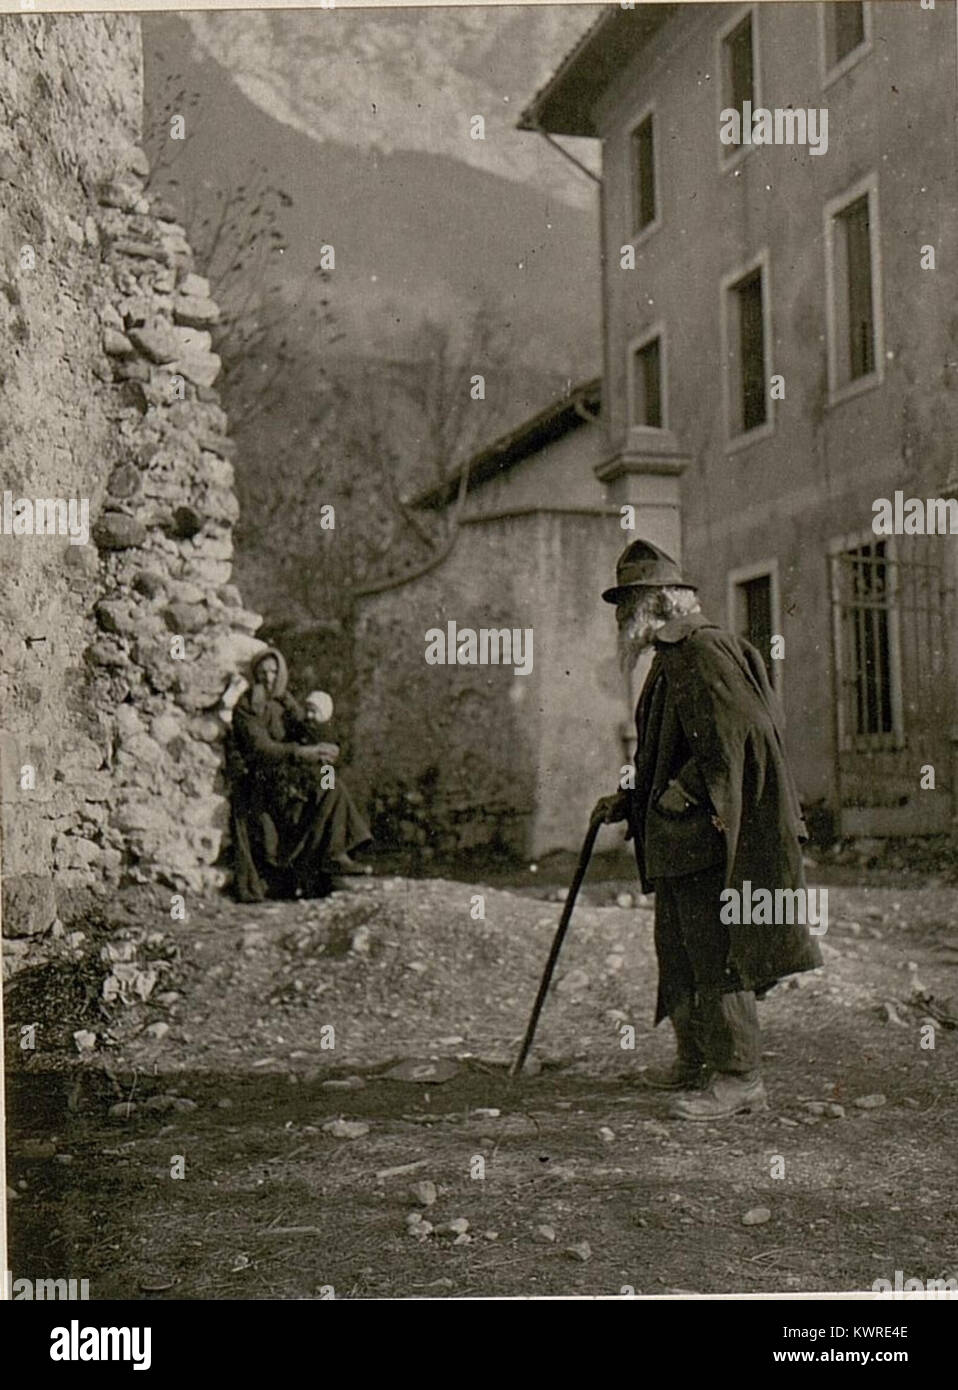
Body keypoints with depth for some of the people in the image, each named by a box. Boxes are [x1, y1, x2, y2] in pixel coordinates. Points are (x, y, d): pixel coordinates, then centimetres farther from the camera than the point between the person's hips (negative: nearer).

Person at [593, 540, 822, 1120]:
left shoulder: (705, 649, -12)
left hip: (711, 833, -11)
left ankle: (739, 1077, 0)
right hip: (677, 841, 11)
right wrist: (627, 802, 18)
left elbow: (732, 735, -22)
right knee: (678, 950, 16)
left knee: (716, 952, -7)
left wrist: (683, 796, -19)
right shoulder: (670, 660, 20)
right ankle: (696, 1063, 28)